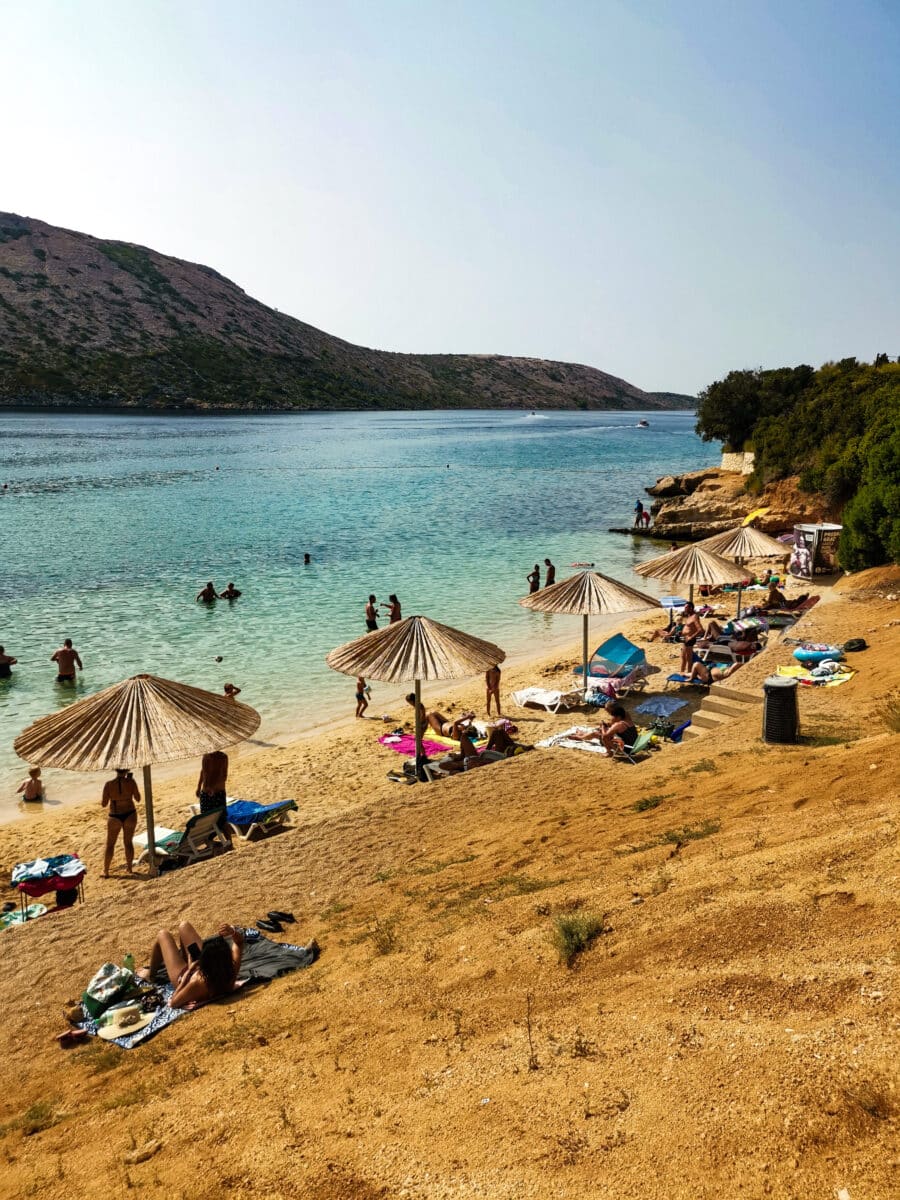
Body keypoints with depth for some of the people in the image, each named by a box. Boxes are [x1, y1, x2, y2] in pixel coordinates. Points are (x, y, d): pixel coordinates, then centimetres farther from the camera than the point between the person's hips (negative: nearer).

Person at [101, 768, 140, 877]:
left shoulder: (108, 784, -15)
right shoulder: (130, 781, -14)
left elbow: (103, 804, -10)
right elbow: (138, 799, -2)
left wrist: (102, 799, 12)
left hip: (115, 817, -1)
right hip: (130, 815, 1)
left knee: (110, 844, 16)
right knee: (128, 842, 19)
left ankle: (105, 872, 21)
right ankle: (129, 867, 28)